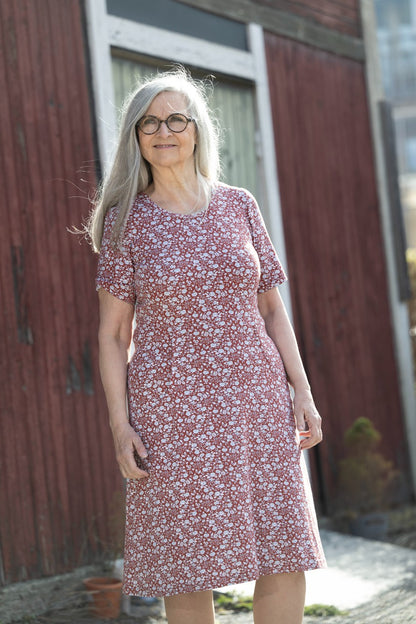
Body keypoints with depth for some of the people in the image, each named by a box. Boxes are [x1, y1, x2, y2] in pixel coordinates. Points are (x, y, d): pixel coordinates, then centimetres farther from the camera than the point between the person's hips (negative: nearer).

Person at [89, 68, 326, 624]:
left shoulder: (239, 206, 8)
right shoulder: (126, 221, 2)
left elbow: (272, 309, 10)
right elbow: (113, 333, 1)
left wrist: (303, 392, 2)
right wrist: (120, 423, -8)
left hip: (254, 398, 2)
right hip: (171, 407, -2)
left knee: (286, 559, 0)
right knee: (188, 568, 1)